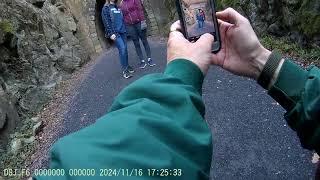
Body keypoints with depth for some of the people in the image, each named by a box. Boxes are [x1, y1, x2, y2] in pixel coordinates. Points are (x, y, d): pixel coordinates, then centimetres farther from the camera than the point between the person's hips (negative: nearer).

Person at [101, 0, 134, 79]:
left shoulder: (118, 7, 19)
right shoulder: (105, 8, 3)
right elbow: (106, 22, -6)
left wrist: (125, 29, 13)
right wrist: (111, 33, -15)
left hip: (123, 31, 6)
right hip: (115, 32, -5)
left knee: (125, 49, 2)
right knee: (122, 49, -16)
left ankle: (127, 66, 15)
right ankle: (124, 70, -12)